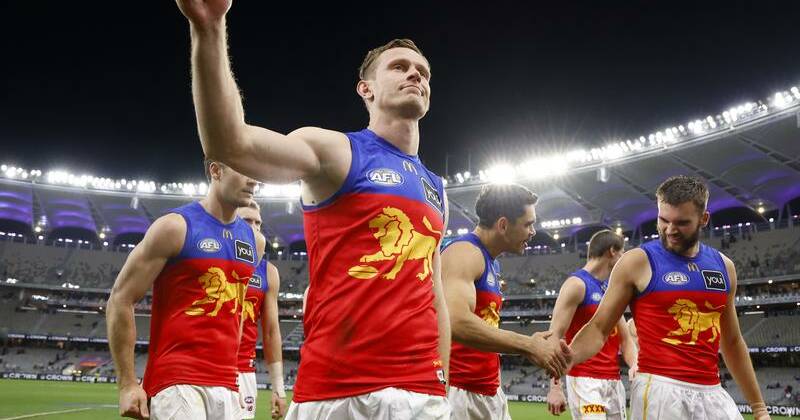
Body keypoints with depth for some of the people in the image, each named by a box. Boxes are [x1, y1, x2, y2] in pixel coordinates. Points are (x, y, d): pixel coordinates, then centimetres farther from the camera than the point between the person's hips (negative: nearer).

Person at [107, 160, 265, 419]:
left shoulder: (254, 242, 11)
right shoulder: (175, 227, -6)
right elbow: (120, 300, -6)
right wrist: (127, 384, -9)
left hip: (226, 385, 6)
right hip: (177, 381, -6)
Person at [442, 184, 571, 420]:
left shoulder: (492, 263, 16)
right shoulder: (464, 252, -15)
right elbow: (456, 323, -31)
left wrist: (528, 344, 9)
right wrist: (528, 346, -25)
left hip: (490, 391, 9)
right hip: (459, 391, -9)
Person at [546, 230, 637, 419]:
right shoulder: (576, 284, -9)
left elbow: (625, 338, 18)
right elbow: (555, 336, -14)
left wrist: (634, 365, -4)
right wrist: (555, 386, -21)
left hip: (614, 381, 8)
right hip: (585, 380, -8)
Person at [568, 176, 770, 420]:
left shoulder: (723, 266, 10)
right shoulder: (637, 262, -5)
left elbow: (732, 342, 19)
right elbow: (599, 327, -5)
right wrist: (565, 358, -24)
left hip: (712, 393, 5)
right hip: (660, 390, -5)